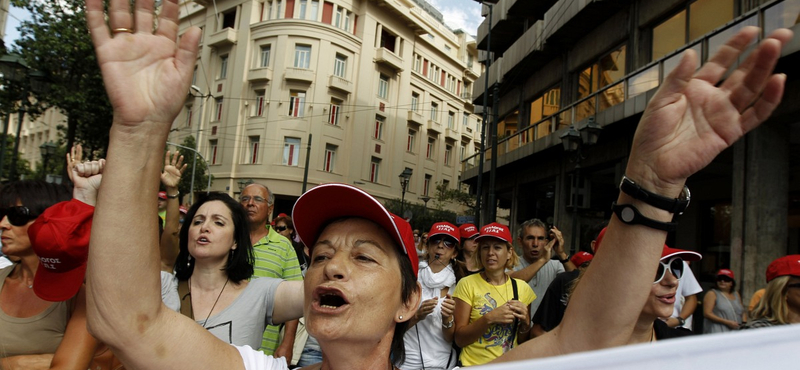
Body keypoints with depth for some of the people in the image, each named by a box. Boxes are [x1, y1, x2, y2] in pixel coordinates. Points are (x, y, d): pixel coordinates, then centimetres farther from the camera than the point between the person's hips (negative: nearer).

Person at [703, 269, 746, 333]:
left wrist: (744, 322, 5)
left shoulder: (736, 294, 20)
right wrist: (727, 322, -14)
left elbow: (743, 312, 26)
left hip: (737, 331, 6)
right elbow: (707, 313, -8)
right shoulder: (712, 294, 1)